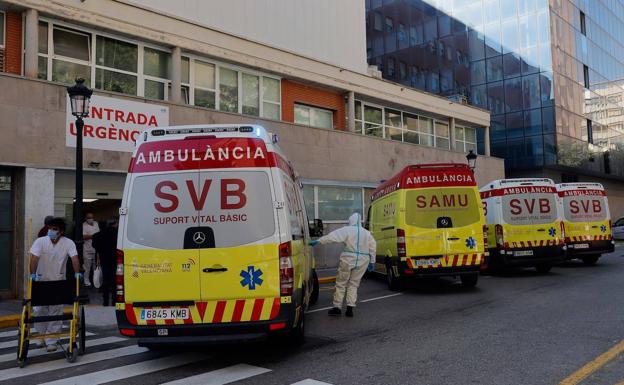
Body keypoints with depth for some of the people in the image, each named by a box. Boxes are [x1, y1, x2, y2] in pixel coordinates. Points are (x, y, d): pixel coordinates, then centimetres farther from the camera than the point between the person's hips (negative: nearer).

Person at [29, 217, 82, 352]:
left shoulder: (68, 243, -11)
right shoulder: (40, 241, -11)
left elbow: (74, 257, -21)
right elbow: (34, 258, -23)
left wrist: (77, 273, -36)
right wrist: (33, 274, -37)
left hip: (58, 282, 0)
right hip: (41, 281, 1)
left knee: (56, 312, 0)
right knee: (39, 310, 6)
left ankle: (51, 341, 8)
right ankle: (42, 335, 28)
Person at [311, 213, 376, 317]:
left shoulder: (347, 230, -5)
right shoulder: (367, 233, 11)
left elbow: (332, 236, -13)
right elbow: (373, 248, 14)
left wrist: (319, 241, -12)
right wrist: (372, 261, 20)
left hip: (348, 260, -4)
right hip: (362, 262, 4)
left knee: (341, 283, 7)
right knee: (353, 284, 13)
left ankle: (337, 307, 9)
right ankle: (350, 308, 7)